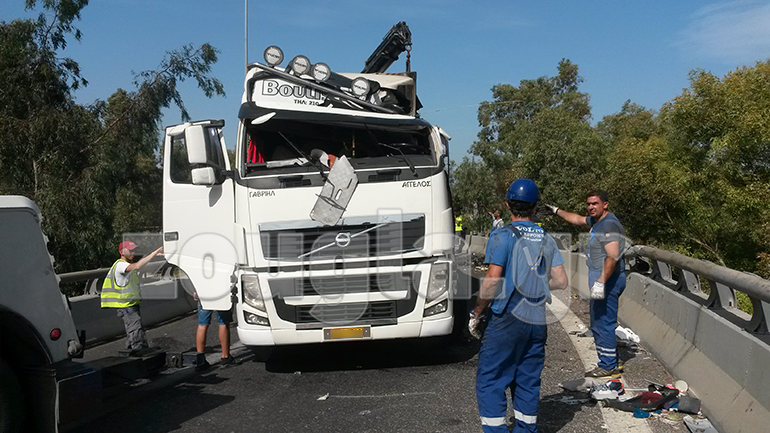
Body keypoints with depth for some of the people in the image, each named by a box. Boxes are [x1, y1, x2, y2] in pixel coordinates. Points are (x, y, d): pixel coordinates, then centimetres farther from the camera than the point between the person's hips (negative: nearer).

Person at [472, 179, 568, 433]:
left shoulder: (502, 236, -8)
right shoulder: (547, 239, 9)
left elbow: (492, 280, -15)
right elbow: (561, 281, 7)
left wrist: (477, 313, -4)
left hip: (507, 319, -6)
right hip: (538, 320, 6)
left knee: (490, 379, 2)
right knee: (528, 380, 15)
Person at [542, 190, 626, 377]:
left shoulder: (610, 225, -16)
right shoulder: (597, 221, 15)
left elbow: (613, 257, -25)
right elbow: (577, 219, 35)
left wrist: (601, 282, -30)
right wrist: (557, 211, 40)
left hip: (607, 280, -11)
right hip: (601, 280, 11)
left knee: (603, 324, -7)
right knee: (599, 324, 15)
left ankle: (608, 366, 0)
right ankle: (612, 362, 22)